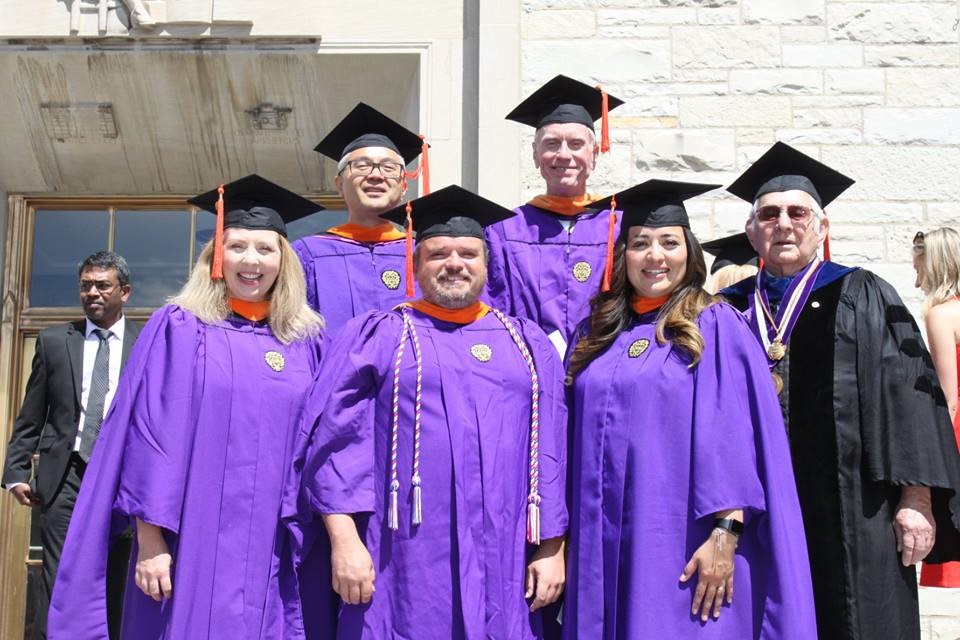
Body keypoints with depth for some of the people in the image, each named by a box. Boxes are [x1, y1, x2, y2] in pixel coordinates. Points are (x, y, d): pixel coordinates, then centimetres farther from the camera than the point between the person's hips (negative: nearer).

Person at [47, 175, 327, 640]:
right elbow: (150, 434, -5)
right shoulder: (178, 329, 1)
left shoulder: (306, 342, 9)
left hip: (276, 552, 3)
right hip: (194, 546, -3)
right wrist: (149, 541, -12)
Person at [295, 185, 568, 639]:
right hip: (406, 566, -2)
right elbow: (336, 440, -1)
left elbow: (551, 451, 11)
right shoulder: (376, 336, 6)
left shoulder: (527, 343, 14)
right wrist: (344, 540, -11)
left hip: (504, 571, 3)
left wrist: (551, 547, 3)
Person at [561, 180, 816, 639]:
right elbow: (579, 444, 14)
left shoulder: (715, 326, -2)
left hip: (682, 547, -4)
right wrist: (569, 540, 9)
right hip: (605, 548, 5)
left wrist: (725, 534, -18)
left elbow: (734, 437, -10)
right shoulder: (597, 332, 13)